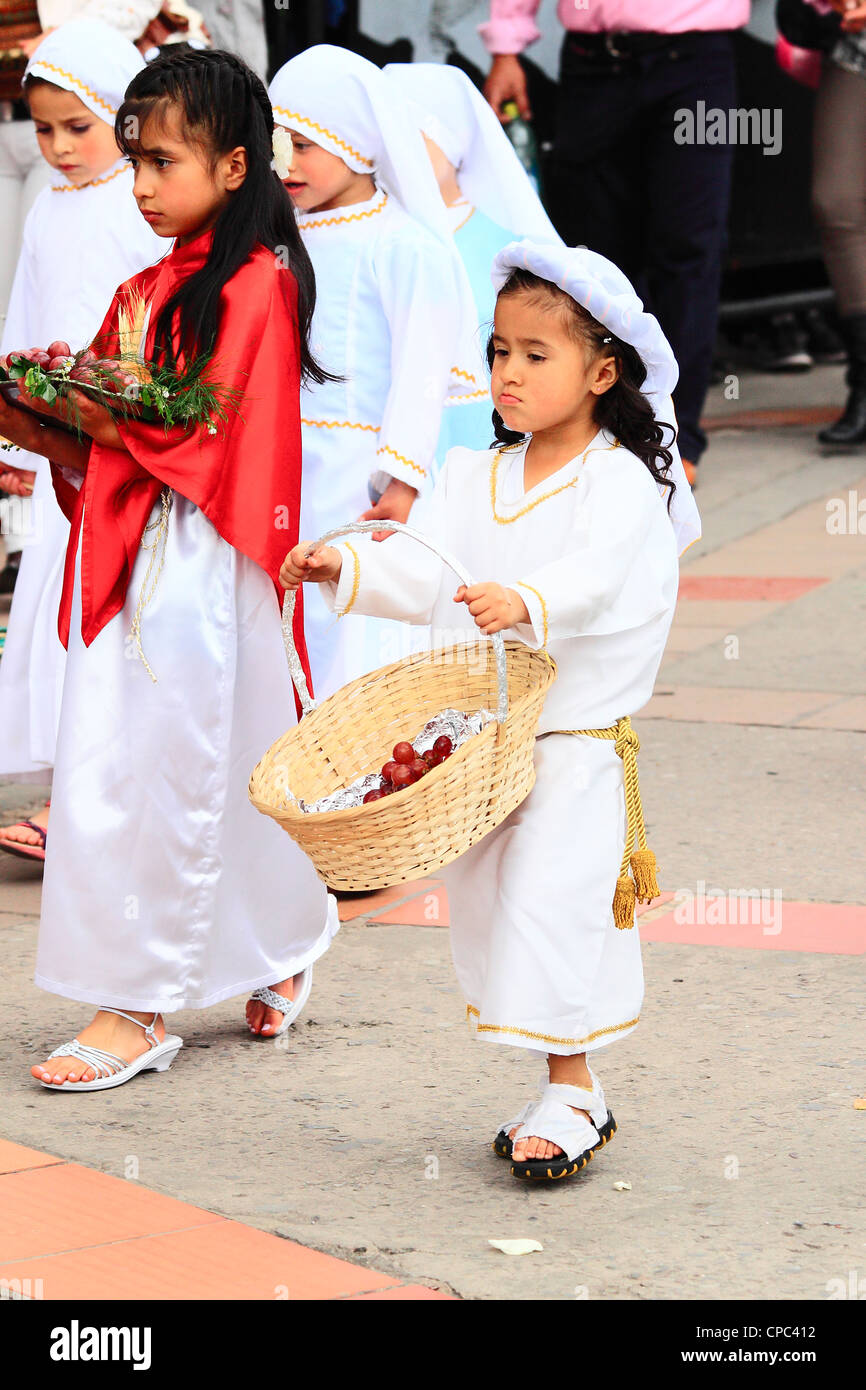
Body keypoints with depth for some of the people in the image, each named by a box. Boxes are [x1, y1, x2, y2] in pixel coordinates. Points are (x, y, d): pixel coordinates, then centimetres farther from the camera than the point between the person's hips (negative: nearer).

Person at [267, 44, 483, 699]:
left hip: (366, 473, -7)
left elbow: (420, 371, -12)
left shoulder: (403, 245, -10)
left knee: (361, 642, -7)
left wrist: (403, 481, -16)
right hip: (288, 473, 7)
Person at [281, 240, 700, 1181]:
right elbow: (432, 572, 3)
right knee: (484, 904, 10)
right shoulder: (480, 478, 11)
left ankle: (568, 1093, -3)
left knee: (550, 899, -13)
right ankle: (575, 1090, 19)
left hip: (579, 739, -7)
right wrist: (351, 568, -15)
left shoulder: (622, 484, -10)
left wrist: (528, 602, -46)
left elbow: (593, 575, -27)